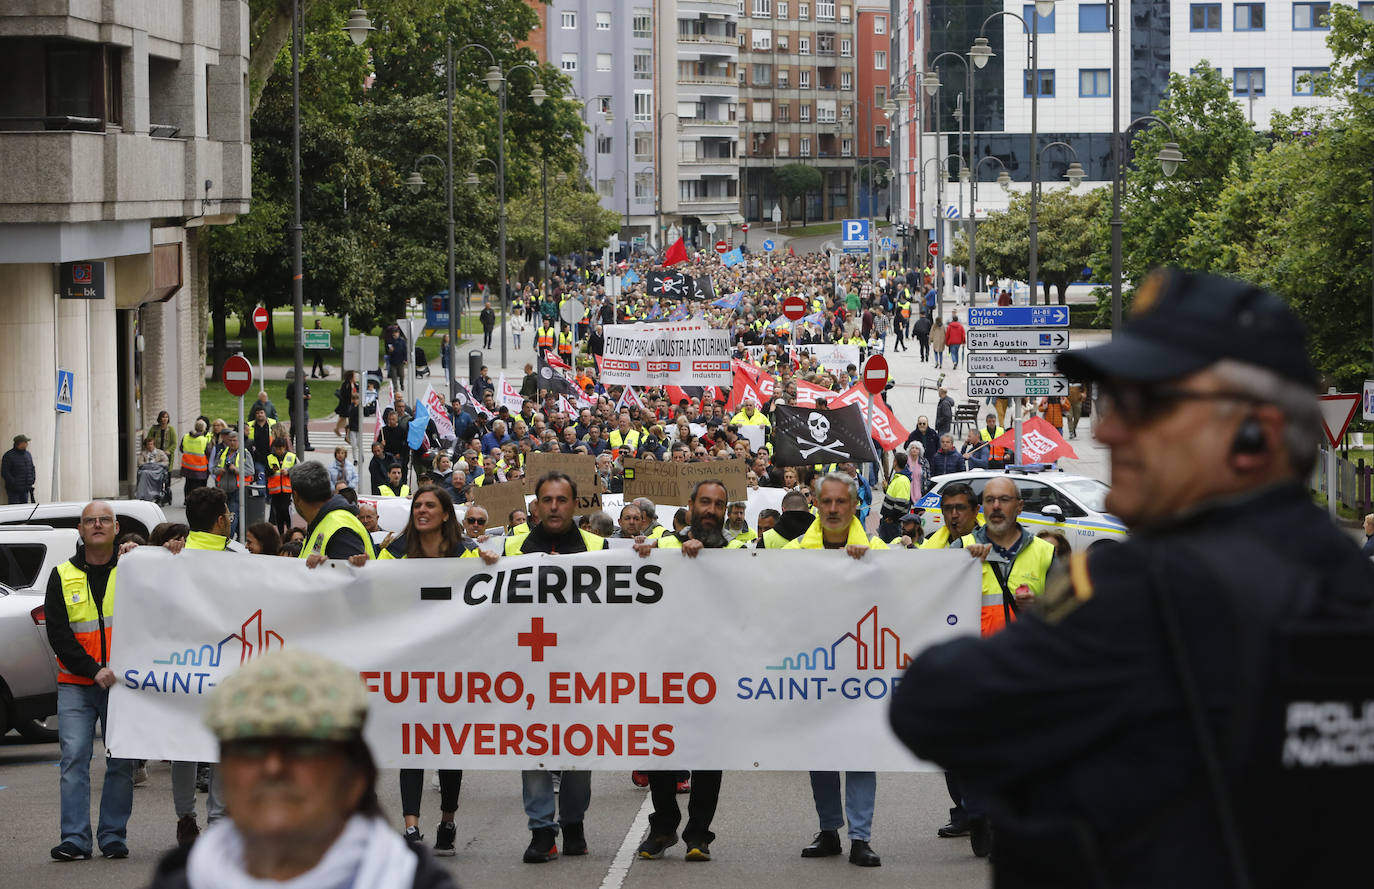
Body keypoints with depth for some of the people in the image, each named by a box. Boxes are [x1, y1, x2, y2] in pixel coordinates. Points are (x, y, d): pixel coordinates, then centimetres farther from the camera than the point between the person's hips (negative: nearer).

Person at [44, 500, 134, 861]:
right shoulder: (63, 576, 7)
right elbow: (58, 633, -1)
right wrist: (94, 670, -11)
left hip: (123, 683, 0)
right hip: (76, 685, 0)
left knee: (121, 762, 0)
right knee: (74, 758, -6)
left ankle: (114, 837, 7)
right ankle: (75, 839, -6)